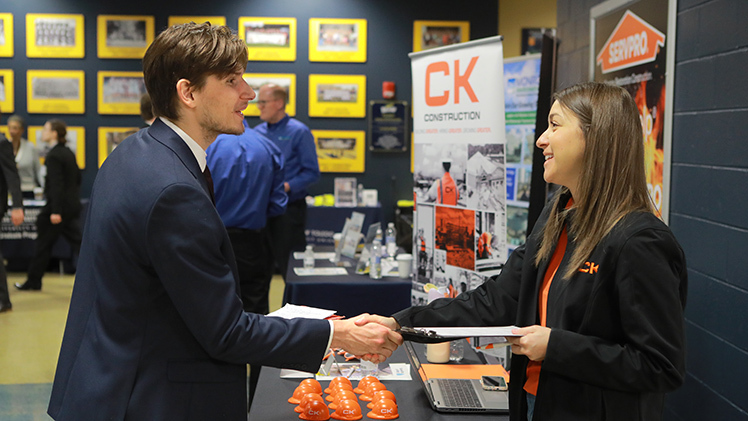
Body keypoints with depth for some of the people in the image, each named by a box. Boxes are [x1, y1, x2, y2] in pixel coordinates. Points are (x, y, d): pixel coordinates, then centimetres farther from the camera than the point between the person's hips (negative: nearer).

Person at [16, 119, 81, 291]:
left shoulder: (53, 156, -15)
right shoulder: (68, 153, 12)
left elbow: (56, 185, -21)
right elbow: (77, 178, 20)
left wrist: (55, 211, -23)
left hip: (58, 207, -8)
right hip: (72, 206, 8)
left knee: (43, 244, 4)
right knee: (77, 241, 7)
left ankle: (33, 281, 15)